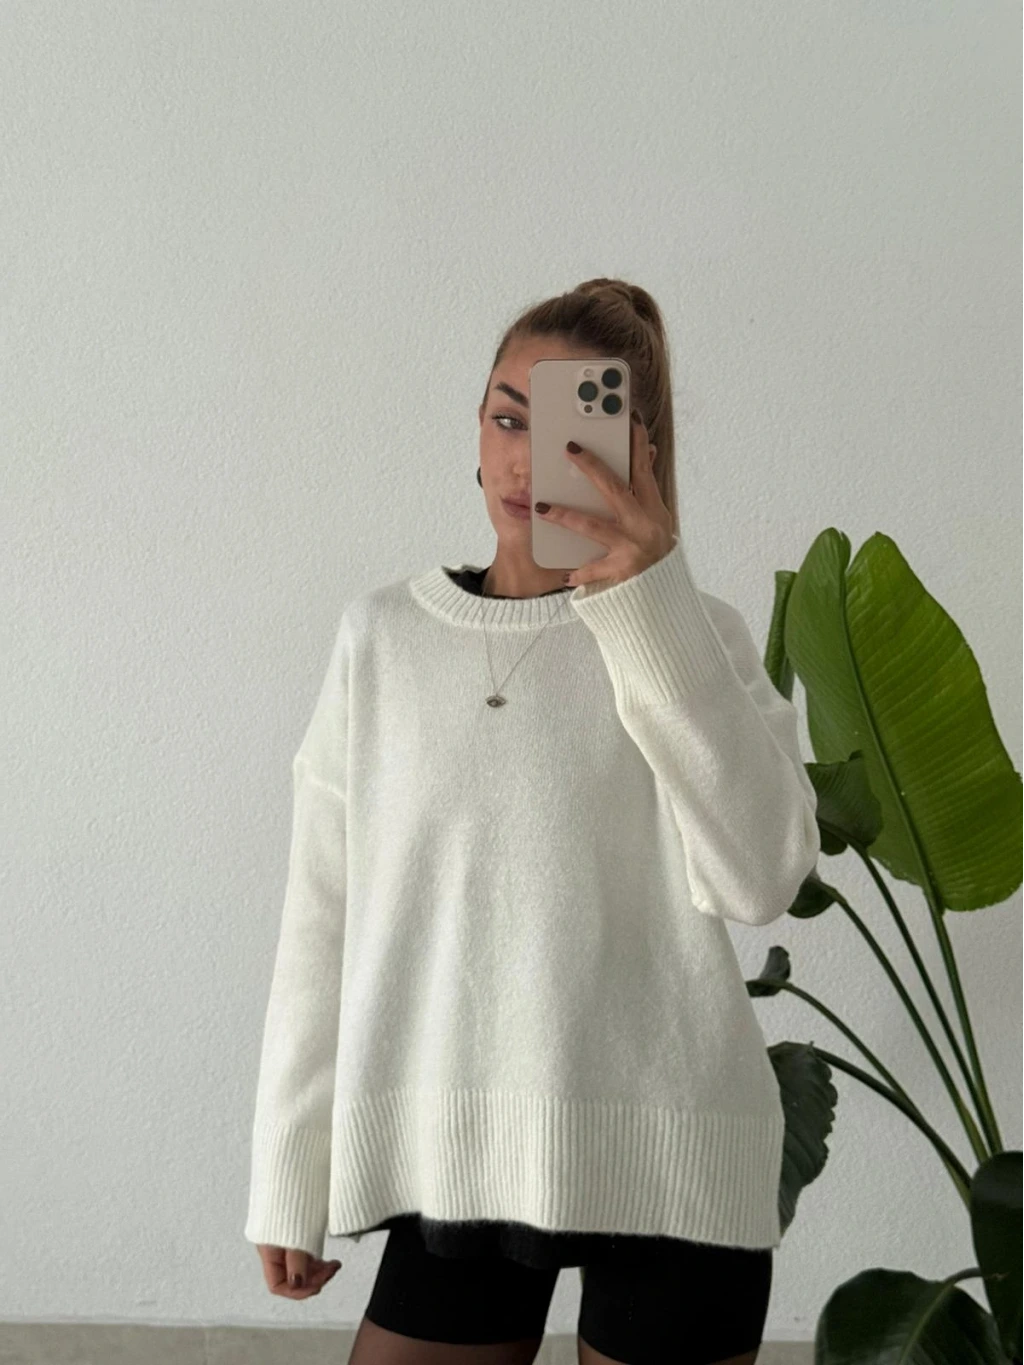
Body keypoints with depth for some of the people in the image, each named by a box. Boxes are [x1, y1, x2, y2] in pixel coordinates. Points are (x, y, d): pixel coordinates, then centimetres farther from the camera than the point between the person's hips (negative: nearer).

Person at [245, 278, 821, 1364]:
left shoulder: (692, 639, 1)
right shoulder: (383, 634, 5)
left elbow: (761, 877, -16)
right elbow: (322, 919, 7)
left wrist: (646, 597, -20)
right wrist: (288, 1178, 8)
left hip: (666, 1161, -1)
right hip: (458, 1154, 2)